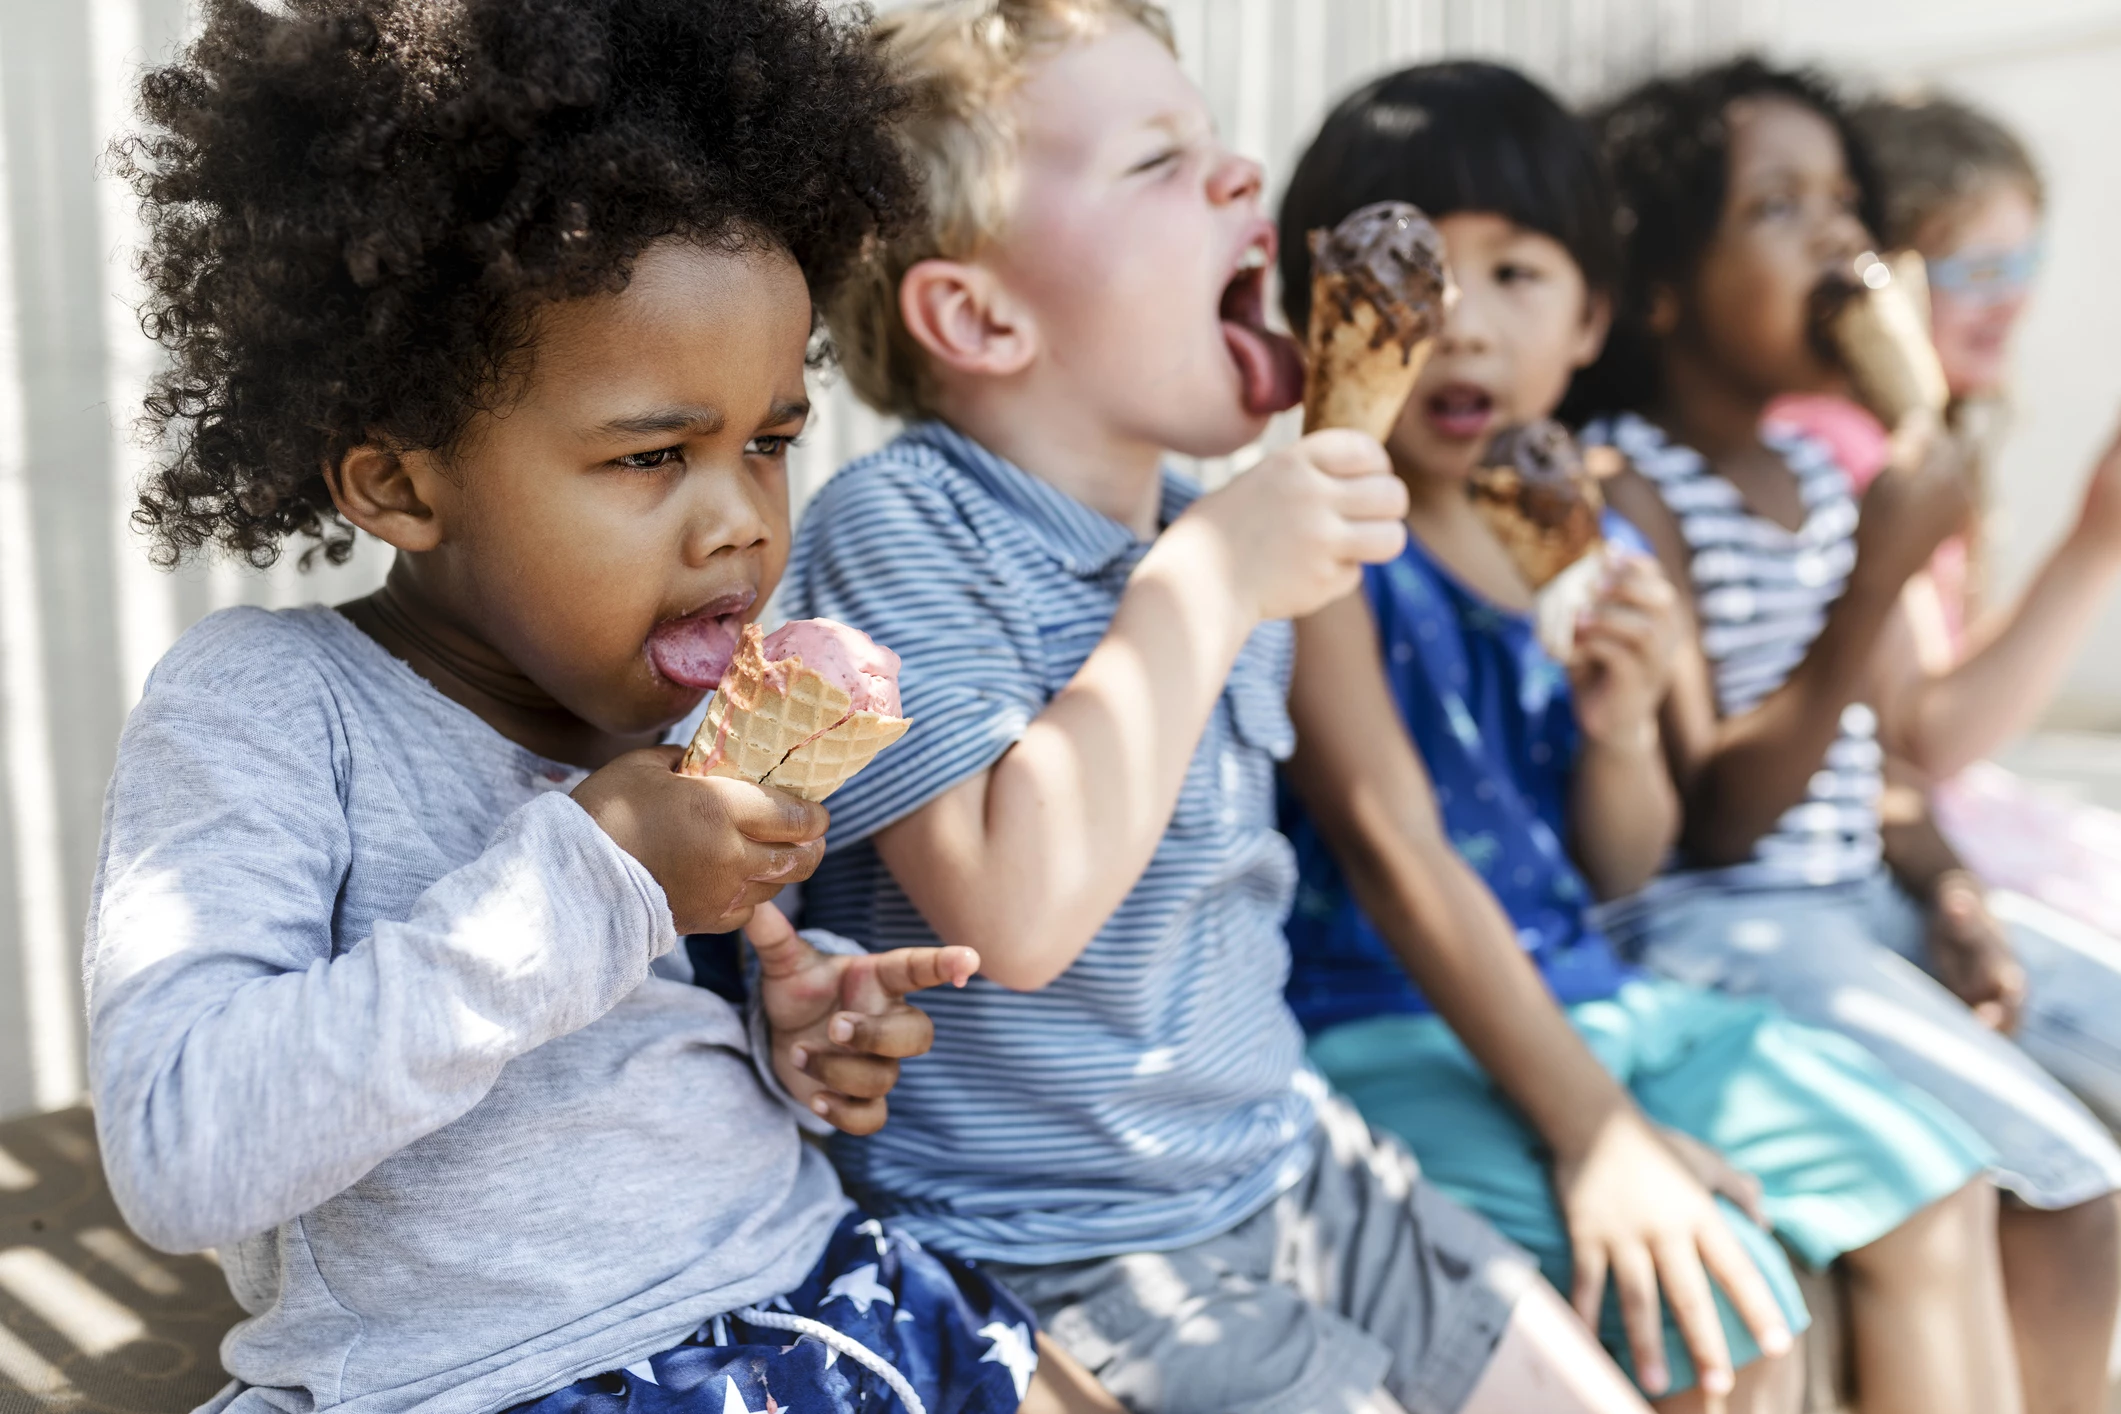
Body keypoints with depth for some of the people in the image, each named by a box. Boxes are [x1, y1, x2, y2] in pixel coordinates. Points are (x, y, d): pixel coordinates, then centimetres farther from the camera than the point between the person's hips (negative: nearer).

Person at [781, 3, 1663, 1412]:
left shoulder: (1208, 528, 4)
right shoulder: (895, 531, -20)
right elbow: (1018, 912, -33)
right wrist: (1204, 585, -28)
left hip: (1289, 1168, 8)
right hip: (1067, 1255, -7)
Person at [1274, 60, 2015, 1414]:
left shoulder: (1593, 550, 5)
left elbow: (1622, 871, 9)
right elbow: (1389, 841, -22)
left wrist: (1623, 729, -13)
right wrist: (1589, 1128, -24)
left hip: (1579, 989, 7)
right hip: (1389, 1028, -7)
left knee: (1929, 1176, 9)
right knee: (1721, 1296, -21)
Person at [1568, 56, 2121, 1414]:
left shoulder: (1821, 470, 9)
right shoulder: (1630, 491, -16)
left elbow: (1858, 752, 16)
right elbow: (1709, 821, -20)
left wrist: (1938, 887, -1)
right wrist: (1879, 580, -24)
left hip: (1855, 896, 8)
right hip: (1721, 925, -8)